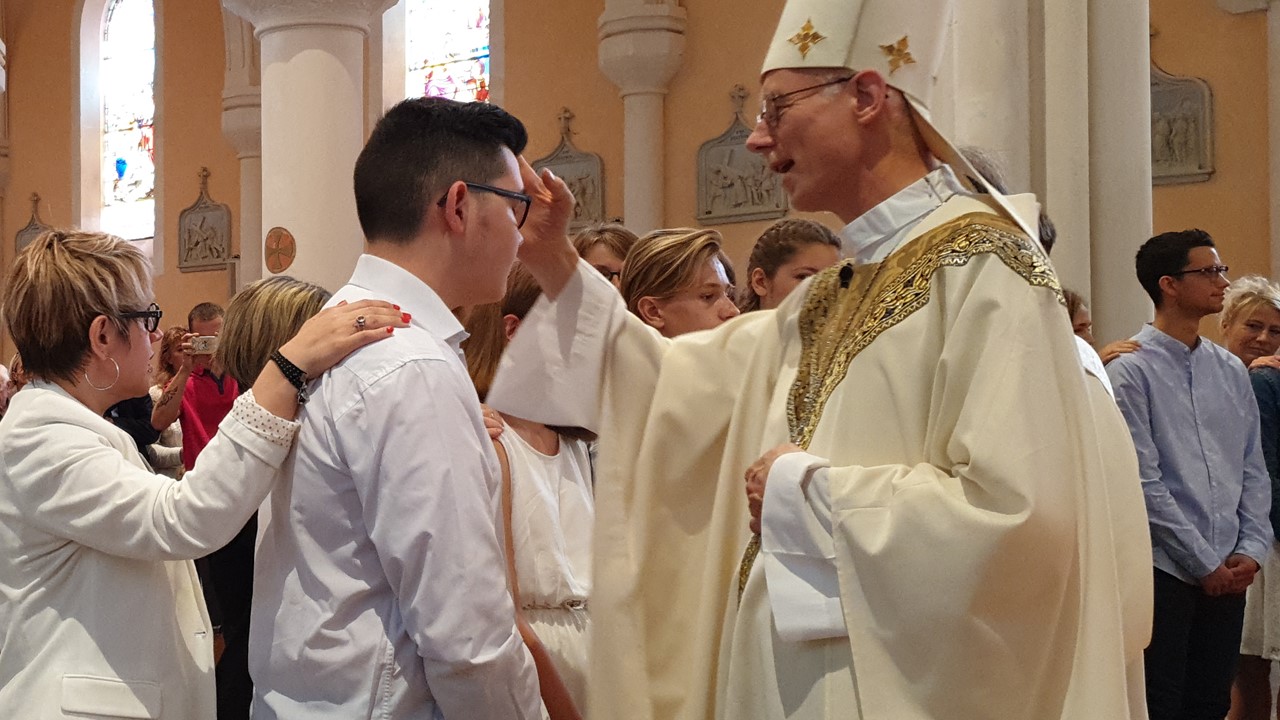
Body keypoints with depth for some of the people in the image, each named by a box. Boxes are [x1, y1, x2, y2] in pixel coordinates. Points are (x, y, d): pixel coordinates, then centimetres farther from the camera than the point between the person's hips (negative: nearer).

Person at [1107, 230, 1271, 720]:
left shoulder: (1232, 371, 12)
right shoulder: (1132, 371, -7)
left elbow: (1253, 471, 13)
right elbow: (1143, 482, -12)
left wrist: (1251, 550, 0)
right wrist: (1204, 563, -11)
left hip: (1228, 571, 6)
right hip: (1163, 569, -6)